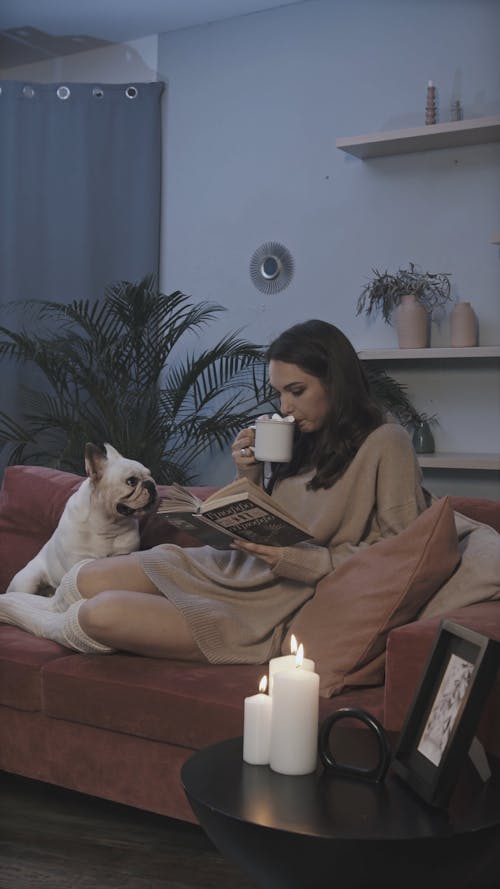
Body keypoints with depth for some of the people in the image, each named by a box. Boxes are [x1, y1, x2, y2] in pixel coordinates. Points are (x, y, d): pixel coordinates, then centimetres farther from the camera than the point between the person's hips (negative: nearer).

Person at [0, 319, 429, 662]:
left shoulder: (386, 444, -9)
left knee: (101, 614, -17)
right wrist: (249, 476, -2)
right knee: (87, 581, -11)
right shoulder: (307, 440, 12)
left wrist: (301, 561, -21)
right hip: (240, 570, 7)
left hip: (283, 606, -7)